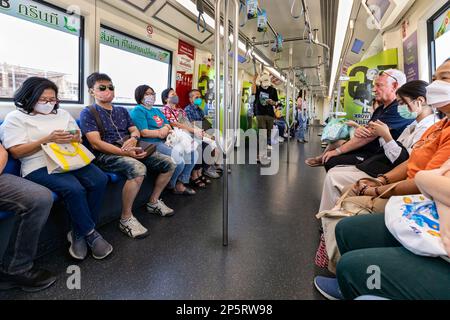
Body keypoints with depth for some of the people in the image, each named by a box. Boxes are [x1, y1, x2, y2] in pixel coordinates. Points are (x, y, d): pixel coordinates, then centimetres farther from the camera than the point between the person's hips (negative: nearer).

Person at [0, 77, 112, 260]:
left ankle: (79, 233, -10)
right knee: (74, 189, -33)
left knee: (99, 180, -24)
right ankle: (90, 234, -11)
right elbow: (16, 152, -3)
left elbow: (78, 139, 21)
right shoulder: (16, 118, 7)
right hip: (40, 167, -5)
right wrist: (47, 139, -13)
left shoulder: (62, 114, 22)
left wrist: (76, 138, -5)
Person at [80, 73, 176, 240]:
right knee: (138, 169, -37)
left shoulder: (122, 111, 23)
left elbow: (135, 130, 18)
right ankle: (126, 219, -21)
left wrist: (133, 139, -9)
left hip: (129, 151, 7)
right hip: (106, 155, -7)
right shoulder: (88, 113, 2)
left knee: (168, 163, -4)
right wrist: (125, 153, -23)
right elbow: (96, 143, -10)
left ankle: (154, 201, 13)